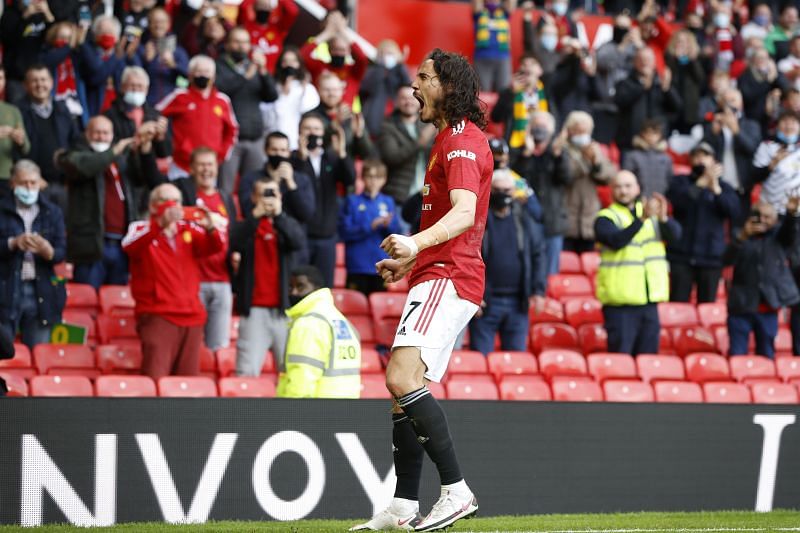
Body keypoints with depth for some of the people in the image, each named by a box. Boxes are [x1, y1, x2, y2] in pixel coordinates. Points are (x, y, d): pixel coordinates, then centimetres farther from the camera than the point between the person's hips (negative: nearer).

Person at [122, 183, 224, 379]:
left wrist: (210, 228, -22)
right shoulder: (141, 229, 2)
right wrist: (161, 224, -36)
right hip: (157, 316, -5)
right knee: (155, 380, -18)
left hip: (191, 318, 5)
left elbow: (215, 247, 1)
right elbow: (129, 246, -20)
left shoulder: (189, 229, 15)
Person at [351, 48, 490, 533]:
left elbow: (464, 213, -27)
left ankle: (457, 491, -27)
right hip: (436, 277, 11)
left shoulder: (462, 141, -11)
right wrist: (410, 261, 35)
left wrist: (417, 243, -42)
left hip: (448, 277, -11)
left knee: (402, 378, -24)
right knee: (404, 391, 11)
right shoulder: (451, 139, 23)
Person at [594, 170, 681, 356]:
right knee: (620, 357, -7)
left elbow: (675, 234, -1)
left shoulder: (652, 214, 14)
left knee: (648, 354, 8)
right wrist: (641, 220, -33)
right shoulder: (605, 218, -2)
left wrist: (663, 218, -22)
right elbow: (616, 240, -21)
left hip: (649, 300, 5)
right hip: (620, 301, -5)